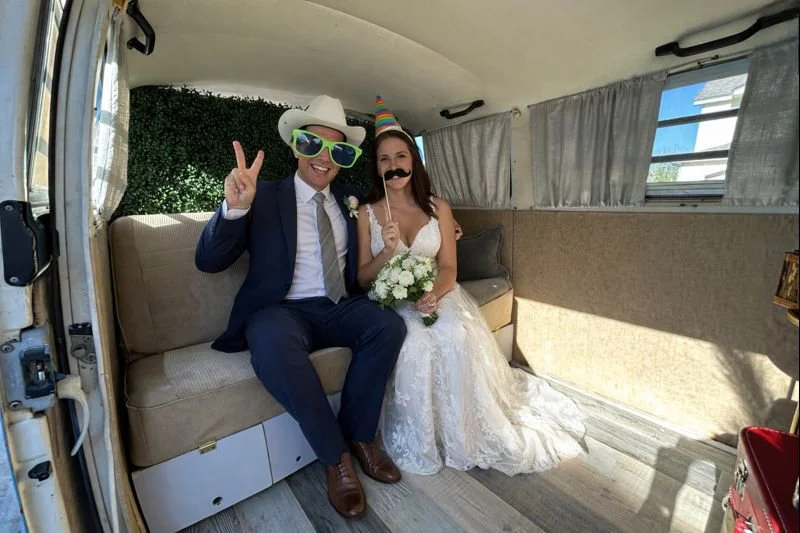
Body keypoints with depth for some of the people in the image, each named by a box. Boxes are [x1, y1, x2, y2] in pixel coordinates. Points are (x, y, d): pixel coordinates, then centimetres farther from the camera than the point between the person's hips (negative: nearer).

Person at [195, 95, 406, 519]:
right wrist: (234, 208, -21)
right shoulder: (264, 198, 1)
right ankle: (335, 456, -10)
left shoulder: (349, 199, 13)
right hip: (283, 311, -3)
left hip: (341, 307, 4)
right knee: (272, 348, -34)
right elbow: (208, 262, -4)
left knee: (389, 325, -24)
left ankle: (358, 435, -3)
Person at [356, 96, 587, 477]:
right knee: (415, 342, -32)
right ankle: (420, 441, -5)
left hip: (435, 295, 1)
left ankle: (466, 434, -3)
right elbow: (362, 277, 0)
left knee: (457, 337, -30)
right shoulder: (366, 214, 2)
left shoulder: (438, 208, 5)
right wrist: (387, 251, -21)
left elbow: (448, 268, -1)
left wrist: (434, 295, -23)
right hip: (391, 301, 0)